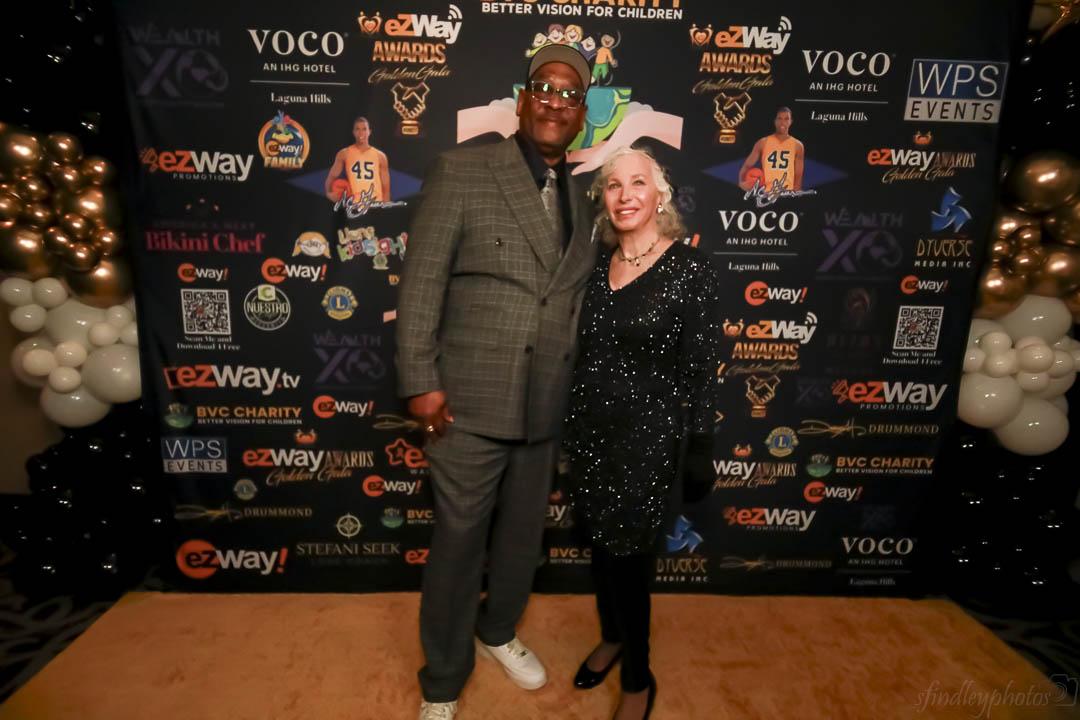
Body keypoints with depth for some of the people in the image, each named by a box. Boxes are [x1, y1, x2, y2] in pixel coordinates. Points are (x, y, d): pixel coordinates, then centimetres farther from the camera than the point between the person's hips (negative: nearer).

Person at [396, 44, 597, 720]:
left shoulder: (584, 198, 9)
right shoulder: (463, 169, -5)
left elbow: (577, 298, 13)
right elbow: (422, 280, -9)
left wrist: (576, 388, 10)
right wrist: (421, 381, -13)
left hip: (546, 407, 5)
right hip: (471, 402, -4)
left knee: (524, 534, 20)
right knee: (458, 543, 9)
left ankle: (498, 630, 48)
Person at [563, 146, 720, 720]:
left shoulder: (690, 268, -12)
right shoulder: (600, 265, 3)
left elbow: (701, 367, -10)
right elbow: (588, 350, 9)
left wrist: (699, 450, -8)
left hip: (646, 434, -5)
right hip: (589, 426, 5)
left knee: (628, 552, 6)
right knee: (600, 540, 18)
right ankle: (611, 637, 44)